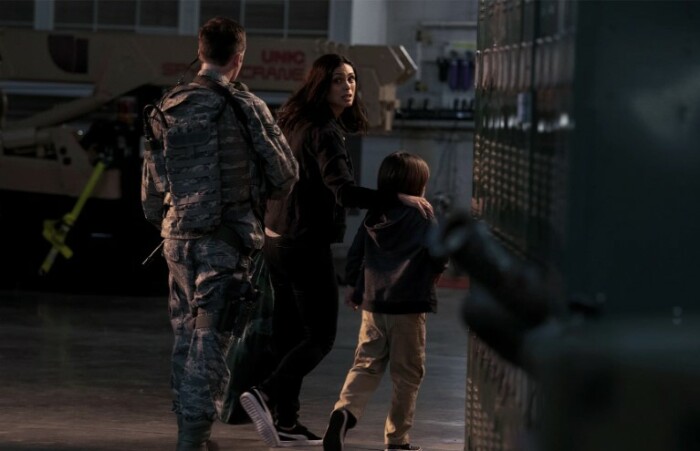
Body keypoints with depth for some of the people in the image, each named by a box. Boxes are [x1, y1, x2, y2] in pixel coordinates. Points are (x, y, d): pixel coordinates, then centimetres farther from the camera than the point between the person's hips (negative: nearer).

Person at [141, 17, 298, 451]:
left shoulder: (167, 109, 4)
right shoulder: (246, 108, -9)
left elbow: (151, 181, 11)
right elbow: (286, 174, -3)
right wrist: (256, 191, 17)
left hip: (179, 236, 5)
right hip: (227, 237, -5)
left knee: (185, 335, 14)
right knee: (210, 338, -4)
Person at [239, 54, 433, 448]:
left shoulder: (294, 123, 10)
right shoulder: (324, 132, -18)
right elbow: (345, 191, -30)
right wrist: (401, 199, -34)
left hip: (277, 241, 9)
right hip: (307, 246, -9)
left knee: (290, 335, 13)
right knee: (321, 337, -4)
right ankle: (266, 395, -20)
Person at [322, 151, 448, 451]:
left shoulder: (372, 219, 7)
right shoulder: (421, 219, -7)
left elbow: (354, 256, 11)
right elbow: (439, 256, -16)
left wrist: (354, 286, 27)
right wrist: (432, 275, 6)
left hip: (373, 305, 4)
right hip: (408, 307, -4)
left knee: (366, 365, 7)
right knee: (407, 373, 6)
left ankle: (345, 410, -20)